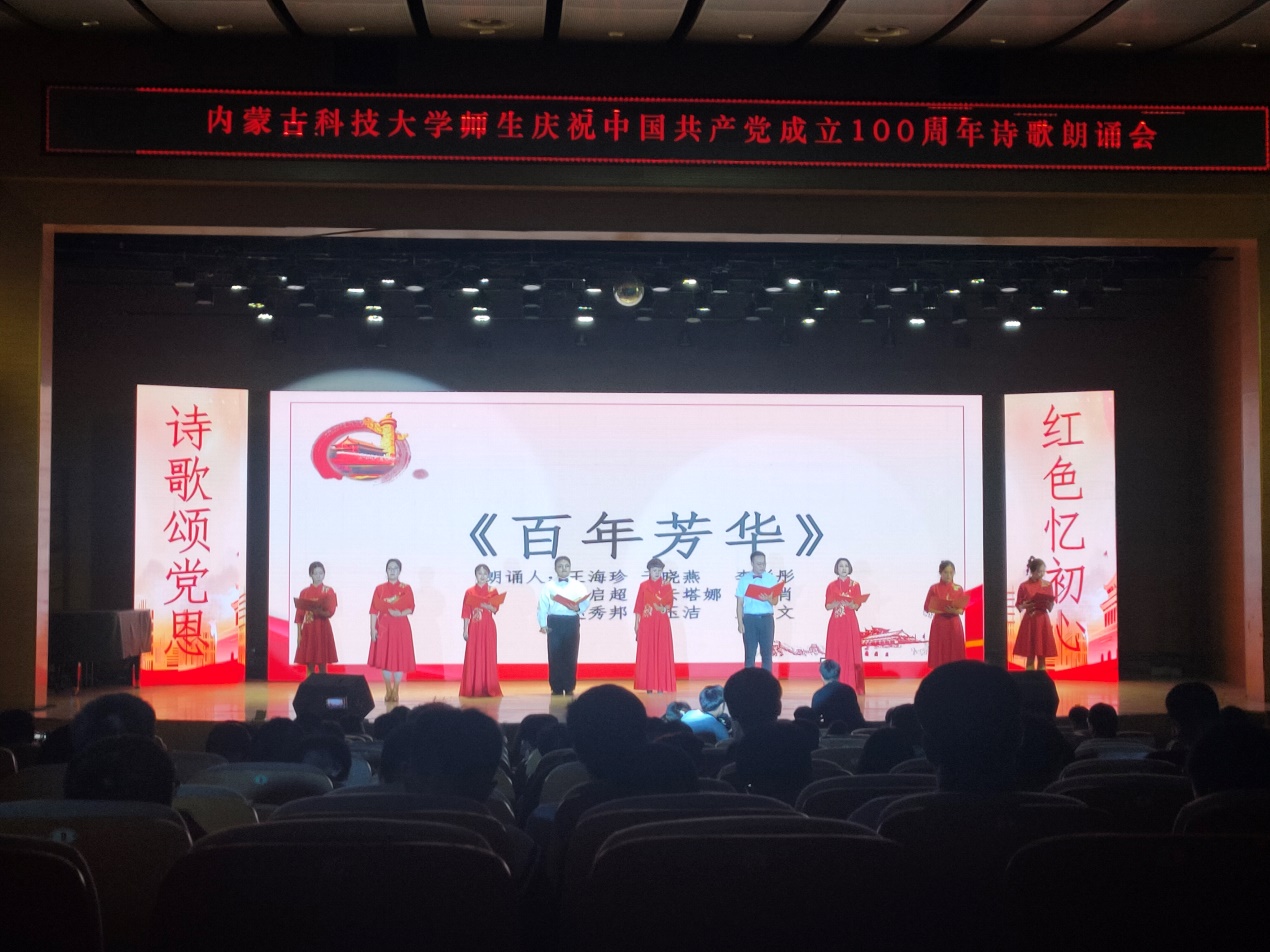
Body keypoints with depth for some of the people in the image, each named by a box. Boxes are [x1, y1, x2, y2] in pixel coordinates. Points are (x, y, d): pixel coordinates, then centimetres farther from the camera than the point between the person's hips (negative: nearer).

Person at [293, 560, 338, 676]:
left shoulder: (329, 591, 2)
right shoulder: (304, 592, 7)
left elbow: (330, 612, -7)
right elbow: (299, 615, 5)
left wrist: (319, 612, -27)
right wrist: (298, 634, -2)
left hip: (323, 629, -2)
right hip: (308, 630, 2)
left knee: (322, 665, -2)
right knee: (309, 665, 1)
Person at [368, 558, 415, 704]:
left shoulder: (406, 588, 3)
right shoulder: (379, 588, 6)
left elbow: (411, 608, -5)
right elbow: (374, 610, 2)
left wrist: (400, 613, -24)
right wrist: (373, 629, -6)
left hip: (400, 627, -1)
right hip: (383, 627, 1)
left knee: (399, 658, -2)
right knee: (384, 658, 1)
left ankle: (396, 691, 7)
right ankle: (388, 691, 11)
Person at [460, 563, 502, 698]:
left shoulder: (492, 591, 5)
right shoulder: (469, 592, 4)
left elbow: (495, 609, -4)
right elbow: (466, 613, 2)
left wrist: (487, 606, -24)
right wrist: (465, 630, -4)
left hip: (488, 628, 0)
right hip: (474, 628, 0)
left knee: (488, 657, -1)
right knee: (473, 658, -1)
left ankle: (489, 688, 3)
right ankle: (473, 689, 2)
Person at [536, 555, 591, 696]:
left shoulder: (578, 586, 7)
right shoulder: (549, 586, 4)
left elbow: (586, 600, -2)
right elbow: (542, 606, -1)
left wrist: (578, 608, -22)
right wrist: (542, 624, -8)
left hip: (571, 623, 1)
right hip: (554, 623, -1)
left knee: (571, 656, 2)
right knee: (554, 656, 0)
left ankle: (569, 688, 11)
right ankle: (556, 689, 8)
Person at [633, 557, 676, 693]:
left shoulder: (666, 585, 5)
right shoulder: (643, 585, 6)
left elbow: (670, 603, -3)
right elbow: (639, 606, 5)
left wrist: (664, 608, -25)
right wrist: (637, 624, 1)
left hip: (662, 624, -1)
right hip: (647, 624, 1)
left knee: (662, 652, -3)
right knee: (646, 653, -1)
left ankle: (661, 685, -1)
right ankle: (649, 686, 3)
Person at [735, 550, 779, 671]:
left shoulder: (771, 579, 4)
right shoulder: (744, 580, 2)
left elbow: (775, 601, 0)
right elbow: (740, 603, 1)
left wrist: (768, 599, -23)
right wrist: (740, 622, -7)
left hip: (766, 619, 1)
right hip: (749, 619, -1)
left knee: (767, 653, 5)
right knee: (750, 653, 3)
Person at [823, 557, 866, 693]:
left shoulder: (855, 585, 5)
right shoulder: (832, 586, 7)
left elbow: (857, 605, -1)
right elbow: (827, 606, 3)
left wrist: (849, 603, -22)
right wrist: (837, 603, -16)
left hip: (850, 623, -1)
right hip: (836, 623, 1)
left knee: (851, 653, -4)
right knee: (836, 653, -2)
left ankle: (852, 686, -3)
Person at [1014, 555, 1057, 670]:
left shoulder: (1048, 585, 4)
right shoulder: (1024, 586, -4)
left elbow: (1051, 606, 7)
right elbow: (1018, 605, 2)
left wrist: (1048, 604, -15)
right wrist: (1024, 606, -19)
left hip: (1043, 620, 3)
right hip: (1029, 621, -2)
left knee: (1042, 656, 4)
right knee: (1030, 655, -1)